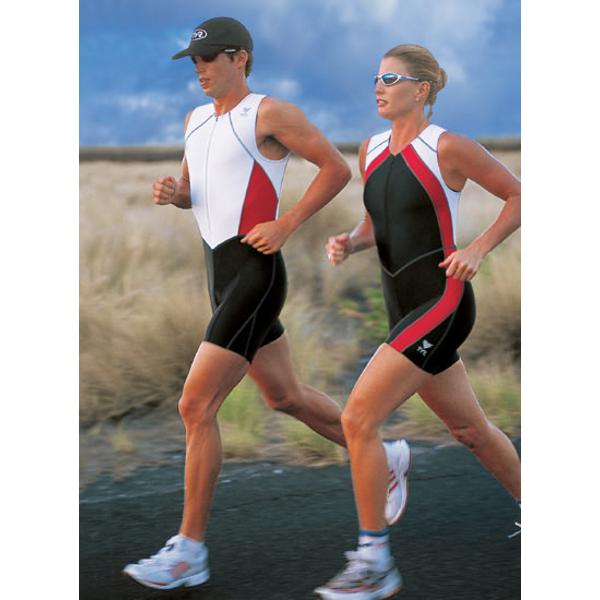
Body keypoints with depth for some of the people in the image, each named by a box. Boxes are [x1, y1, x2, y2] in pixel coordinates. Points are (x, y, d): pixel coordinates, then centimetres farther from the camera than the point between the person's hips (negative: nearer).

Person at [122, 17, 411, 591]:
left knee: (195, 406, -13)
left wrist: (286, 224, -14)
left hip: (254, 270, -9)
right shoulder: (196, 119, 15)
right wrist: (172, 192, 2)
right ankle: (384, 458, 40)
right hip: (221, 271, 9)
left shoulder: (269, 113, -9)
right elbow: (192, 192, 26)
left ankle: (189, 550, -6)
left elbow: (336, 167, -8)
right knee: (285, 397, 20)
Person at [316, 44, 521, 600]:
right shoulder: (371, 150, 10)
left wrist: (477, 249, -13)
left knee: (357, 418, -15)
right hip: (405, 306, 8)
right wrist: (349, 242, 1)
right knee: (470, 429, 19)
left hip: (441, 301, -8)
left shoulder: (447, 148, -11)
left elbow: (518, 195, -3)